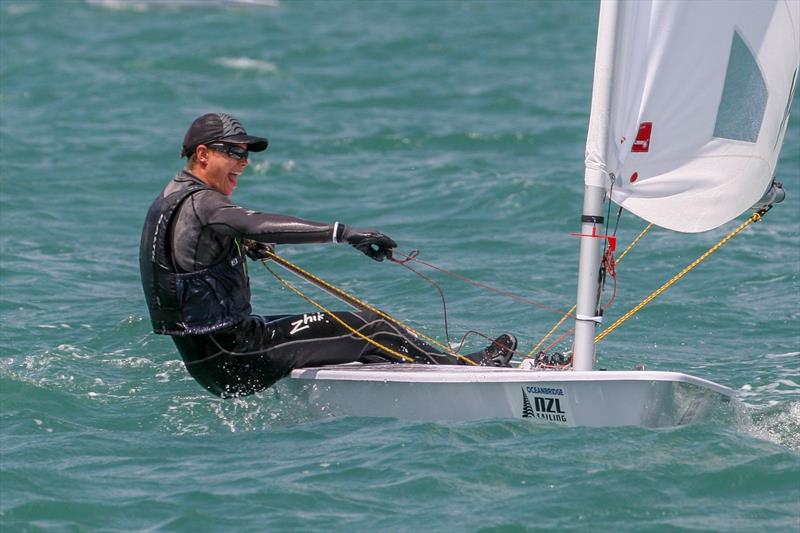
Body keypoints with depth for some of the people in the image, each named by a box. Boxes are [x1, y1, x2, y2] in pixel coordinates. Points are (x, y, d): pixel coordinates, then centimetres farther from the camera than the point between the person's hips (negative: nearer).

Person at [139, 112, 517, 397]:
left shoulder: (169, 201, 15)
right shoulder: (199, 204, -18)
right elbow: (262, 226, -35)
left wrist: (245, 246, 19)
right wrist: (343, 233, -40)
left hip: (206, 358, 11)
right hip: (233, 356, -11)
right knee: (365, 329, -8)